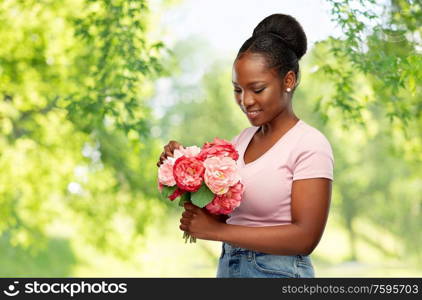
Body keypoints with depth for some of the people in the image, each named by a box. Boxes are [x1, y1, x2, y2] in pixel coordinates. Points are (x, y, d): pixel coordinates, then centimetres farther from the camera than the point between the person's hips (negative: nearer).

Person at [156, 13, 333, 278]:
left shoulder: (310, 145, -13)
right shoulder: (244, 139, 6)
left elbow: (305, 237, -20)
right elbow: (219, 214, 8)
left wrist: (217, 230, -20)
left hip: (278, 271, -6)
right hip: (227, 266, 6)